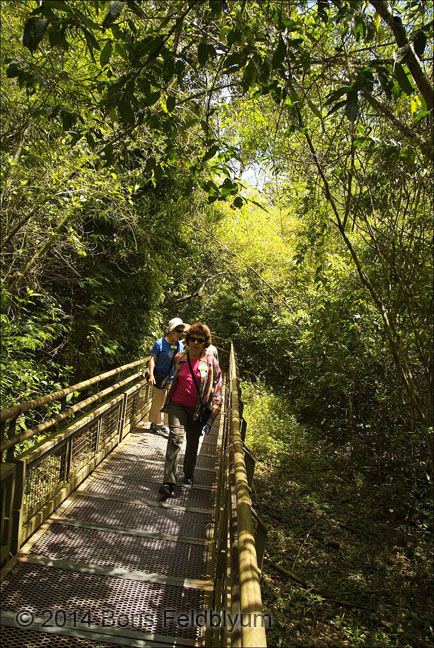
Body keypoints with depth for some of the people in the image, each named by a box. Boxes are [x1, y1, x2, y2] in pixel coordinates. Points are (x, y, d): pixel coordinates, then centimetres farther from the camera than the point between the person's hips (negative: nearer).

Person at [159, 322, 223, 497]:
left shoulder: (210, 361, -5)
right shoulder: (179, 358, 1)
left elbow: (218, 381, 4)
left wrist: (216, 403, -2)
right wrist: (168, 398, 21)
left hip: (197, 408, 0)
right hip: (177, 404, 0)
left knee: (193, 442, 12)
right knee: (175, 437, -14)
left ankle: (189, 474, 34)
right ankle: (169, 482, -12)